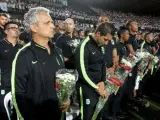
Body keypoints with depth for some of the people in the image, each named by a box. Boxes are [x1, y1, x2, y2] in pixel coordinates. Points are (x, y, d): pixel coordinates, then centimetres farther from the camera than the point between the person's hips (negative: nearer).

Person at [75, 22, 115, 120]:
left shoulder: (101, 47, 7)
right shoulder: (84, 47, -18)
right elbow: (83, 73, -21)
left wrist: (102, 82, 0)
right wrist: (97, 88, -16)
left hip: (97, 86, 7)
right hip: (86, 88, -7)